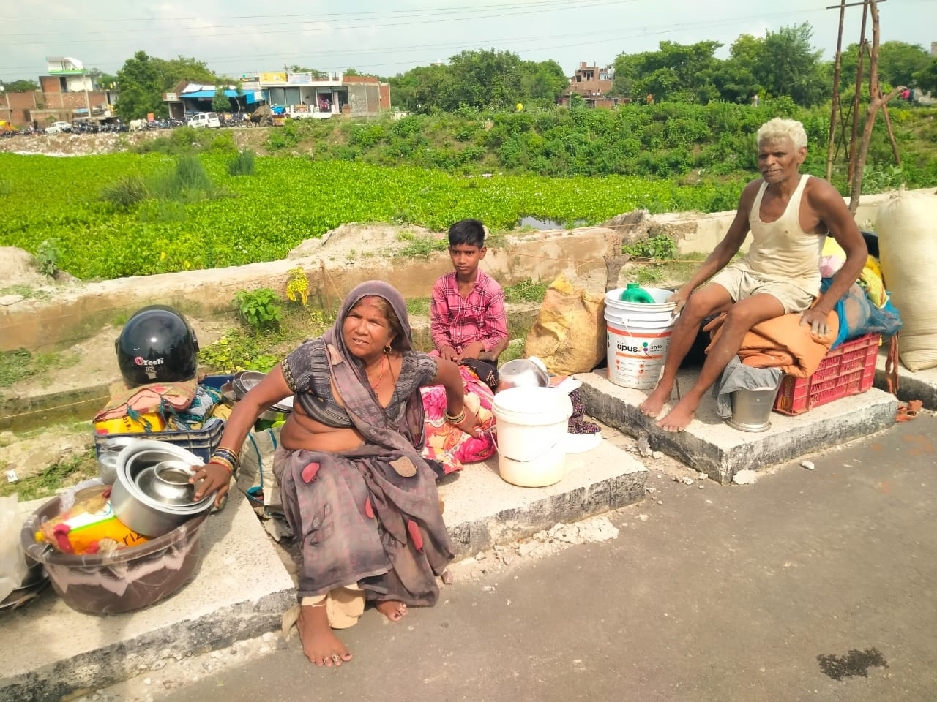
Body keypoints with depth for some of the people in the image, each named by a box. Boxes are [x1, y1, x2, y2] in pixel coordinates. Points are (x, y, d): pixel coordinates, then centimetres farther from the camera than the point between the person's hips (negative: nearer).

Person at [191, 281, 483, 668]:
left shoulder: (407, 367, -9)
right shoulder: (315, 358, -18)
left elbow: (450, 371, 12)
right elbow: (254, 401, -15)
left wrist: (458, 412, 28)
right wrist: (223, 460, -25)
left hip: (375, 460, 3)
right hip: (311, 462, -3)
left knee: (410, 490, -28)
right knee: (333, 497, -36)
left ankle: (385, 581, -7)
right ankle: (313, 612, -24)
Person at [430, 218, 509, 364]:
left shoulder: (492, 289, -10)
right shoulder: (442, 285, -1)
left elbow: (501, 338, -9)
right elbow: (438, 326, 2)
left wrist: (478, 345, -28)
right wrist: (444, 346, -20)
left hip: (480, 353, -2)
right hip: (450, 351, 2)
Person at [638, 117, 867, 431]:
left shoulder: (819, 195, -18)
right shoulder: (753, 191, -1)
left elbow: (857, 253, -10)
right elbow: (729, 245, 9)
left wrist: (823, 308, -17)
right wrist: (688, 286, 2)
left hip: (792, 285, -5)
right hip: (748, 272, 5)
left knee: (740, 313, -34)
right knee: (696, 303, -23)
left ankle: (692, 400, -27)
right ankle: (664, 386, -13)